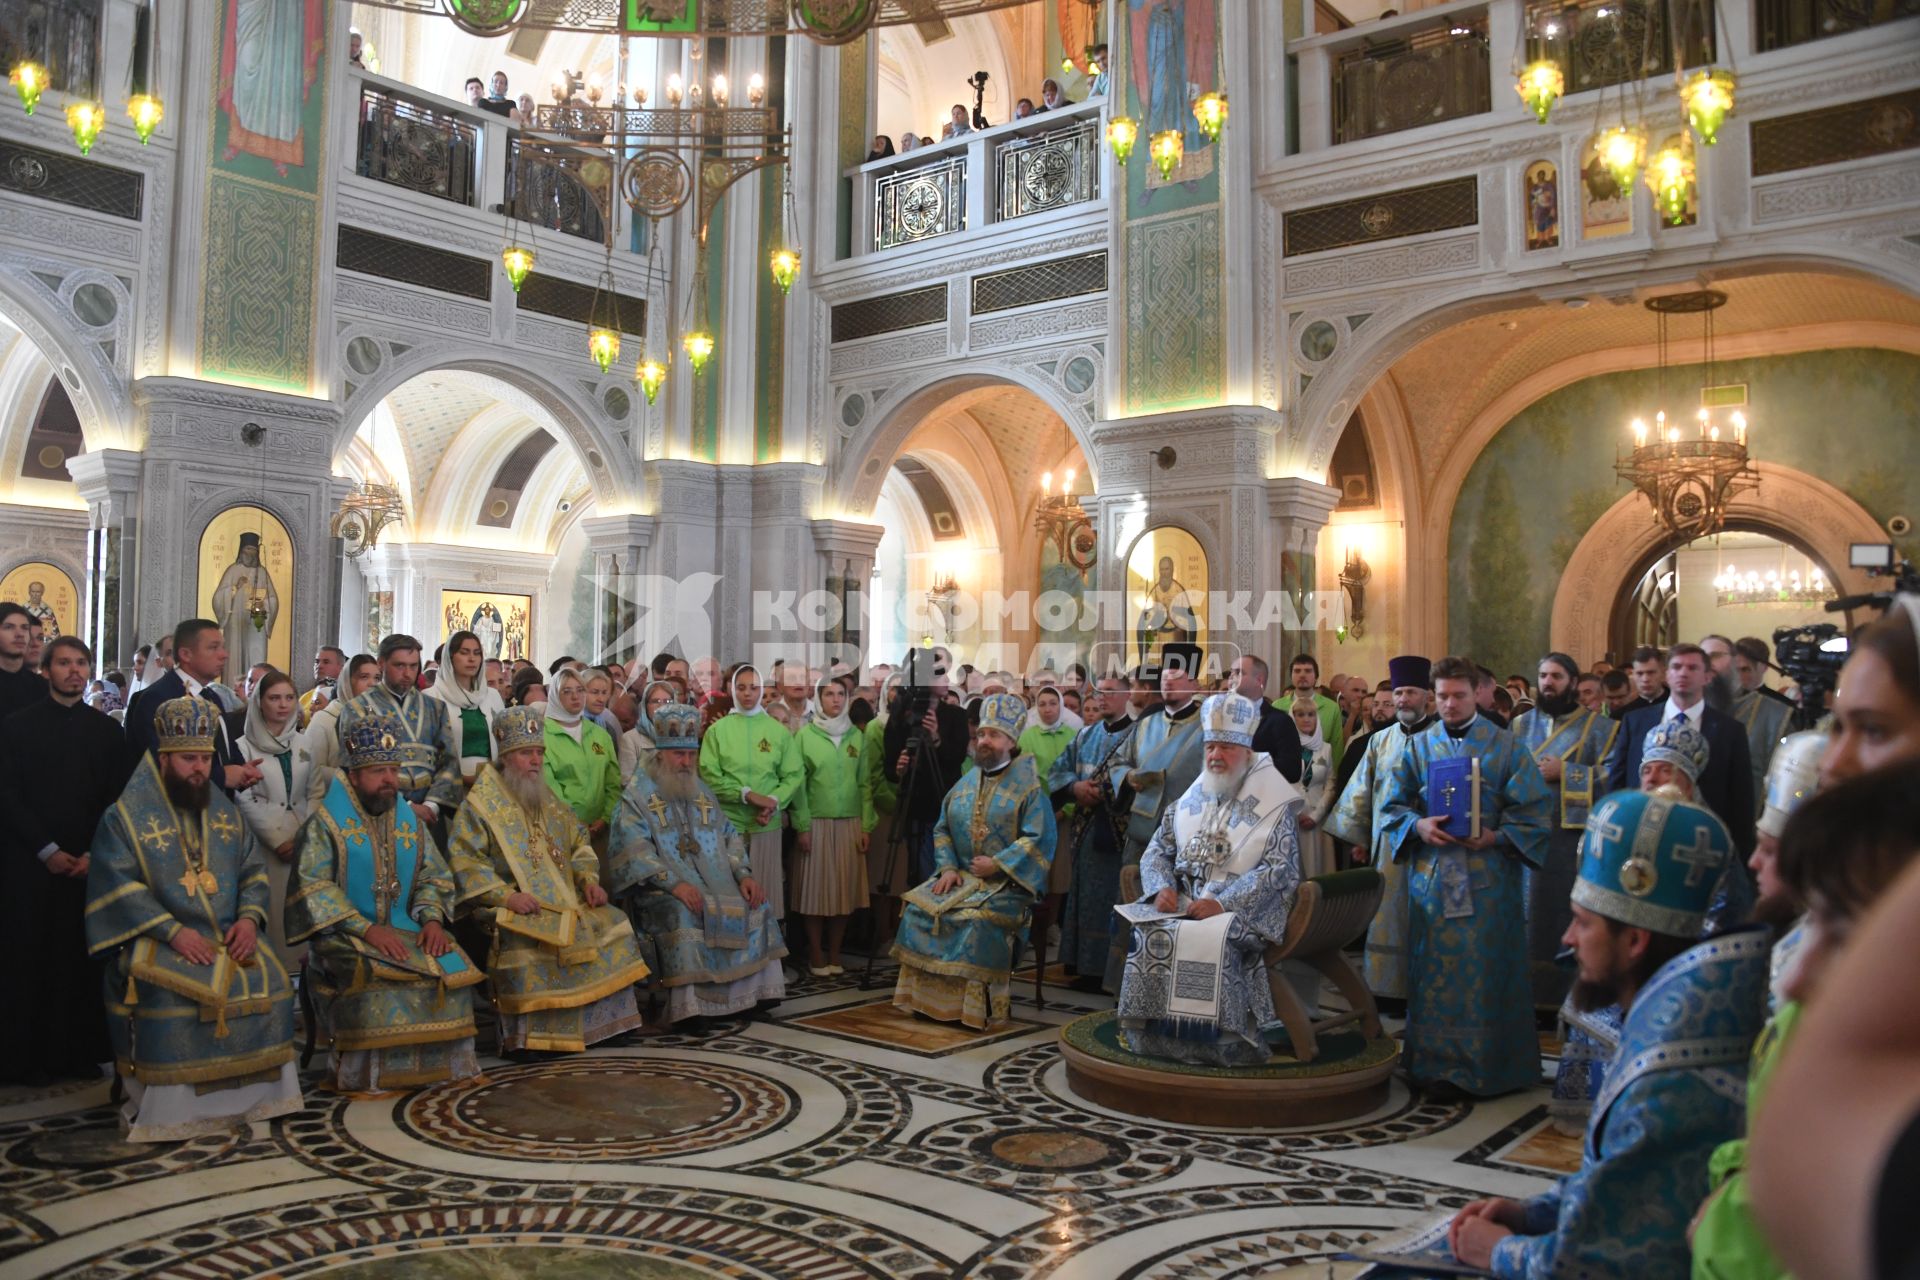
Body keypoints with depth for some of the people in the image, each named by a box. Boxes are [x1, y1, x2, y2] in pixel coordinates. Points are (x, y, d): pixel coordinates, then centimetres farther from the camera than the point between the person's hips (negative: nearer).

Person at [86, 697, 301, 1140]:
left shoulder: (225, 811, 15)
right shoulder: (126, 816, -1)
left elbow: (253, 870, 13)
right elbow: (118, 886, -11)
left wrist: (249, 917, -8)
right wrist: (174, 931, -21)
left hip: (228, 937, 4)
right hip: (157, 940, -4)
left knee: (269, 983, -19)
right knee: (173, 994, -32)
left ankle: (253, 1095, -6)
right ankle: (171, 1108, -17)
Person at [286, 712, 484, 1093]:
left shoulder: (409, 820, 15)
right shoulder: (325, 822, -2)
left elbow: (433, 877, 16)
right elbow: (314, 888, -11)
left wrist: (432, 919, -6)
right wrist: (366, 929, -21)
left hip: (404, 929, 5)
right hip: (344, 934, -5)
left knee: (452, 967, -18)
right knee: (377, 979, -33)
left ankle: (442, 1063, -6)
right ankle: (368, 1074, -19)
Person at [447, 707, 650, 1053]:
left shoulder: (548, 799, 19)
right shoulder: (481, 803, -2)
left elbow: (579, 843, 23)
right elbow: (463, 859, -11)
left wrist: (589, 879, 3)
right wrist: (505, 894, -22)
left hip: (566, 901, 6)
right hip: (517, 908, -6)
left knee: (612, 923, -10)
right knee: (528, 940, -35)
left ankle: (605, 1022, 0)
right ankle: (528, 1038, -22)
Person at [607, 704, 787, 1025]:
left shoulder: (702, 791, 19)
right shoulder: (637, 795, 0)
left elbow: (729, 837, 15)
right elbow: (634, 851, -13)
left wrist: (743, 874, -4)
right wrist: (674, 882, -26)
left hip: (715, 883, 6)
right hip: (661, 890, -6)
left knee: (755, 906, -14)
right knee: (685, 915, -34)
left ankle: (751, 992, -5)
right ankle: (690, 1006, -29)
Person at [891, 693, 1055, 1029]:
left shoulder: (1028, 785, -4)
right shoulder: (964, 784, 14)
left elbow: (1038, 838, -12)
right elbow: (942, 830, 15)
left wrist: (997, 865, -18)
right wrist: (948, 868, -2)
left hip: (1008, 881, -6)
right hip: (962, 876, 6)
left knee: (979, 920, -33)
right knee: (919, 909, -17)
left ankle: (975, 1007, -21)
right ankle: (928, 998, -8)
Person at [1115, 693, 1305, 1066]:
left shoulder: (1275, 805, 0)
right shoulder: (1190, 801, 17)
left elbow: (1279, 870, -10)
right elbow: (1156, 852, 16)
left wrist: (1222, 903, -21)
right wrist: (1161, 888, -7)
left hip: (1244, 911, -4)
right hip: (1183, 905, 4)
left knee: (1213, 939, -36)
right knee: (1149, 934, -27)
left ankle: (1218, 1042, -22)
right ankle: (1154, 1032, -18)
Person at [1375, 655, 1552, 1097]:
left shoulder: (1505, 747, 3)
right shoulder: (1417, 748, 10)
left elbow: (1533, 810, 0)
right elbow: (1393, 807, 10)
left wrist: (1495, 836, -15)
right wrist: (1417, 827, -11)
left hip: (1488, 877, -2)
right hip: (1432, 875, 2)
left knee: (1486, 972, 1)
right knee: (1436, 972, 4)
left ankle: (1489, 1067, 12)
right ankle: (1440, 1064, 12)